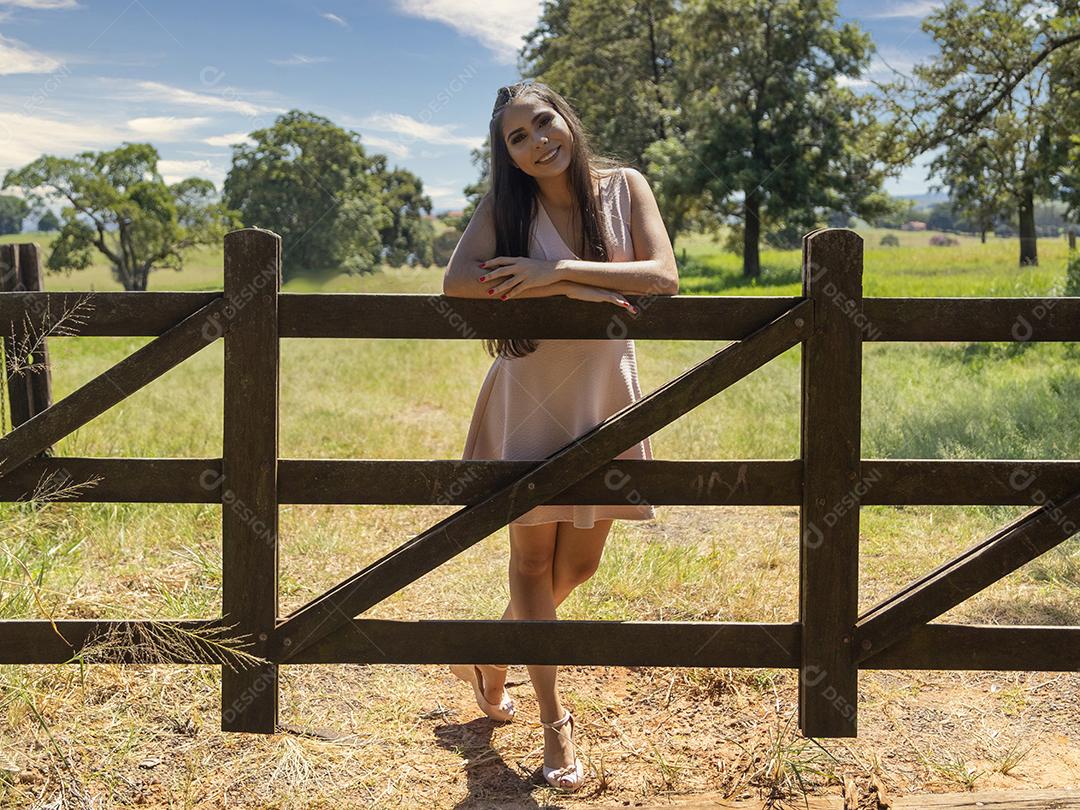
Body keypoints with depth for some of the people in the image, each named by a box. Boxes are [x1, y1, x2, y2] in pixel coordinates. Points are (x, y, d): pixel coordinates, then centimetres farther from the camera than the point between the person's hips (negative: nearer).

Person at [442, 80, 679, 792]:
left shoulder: (624, 186, -2)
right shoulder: (507, 204, -5)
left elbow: (664, 278, -15)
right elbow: (458, 281, -21)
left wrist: (559, 268, -24)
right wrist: (575, 290, -24)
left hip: (607, 392, 2)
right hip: (531, 391, -2)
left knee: (579, 561, 10)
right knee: (533, 550, 3)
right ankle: (555, 722, 15)